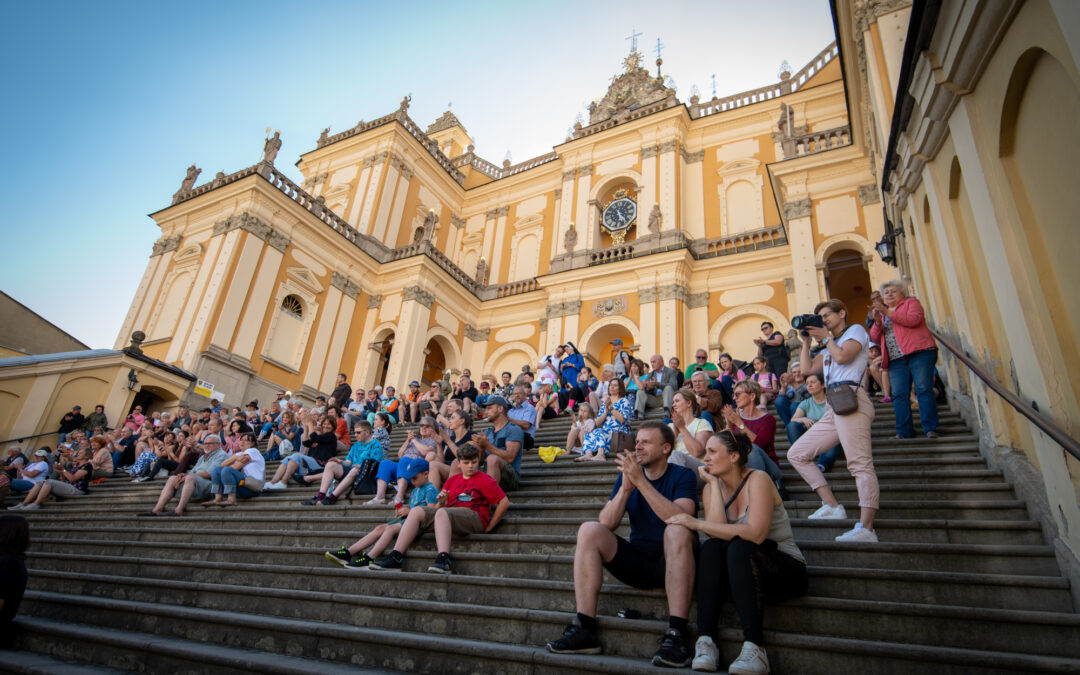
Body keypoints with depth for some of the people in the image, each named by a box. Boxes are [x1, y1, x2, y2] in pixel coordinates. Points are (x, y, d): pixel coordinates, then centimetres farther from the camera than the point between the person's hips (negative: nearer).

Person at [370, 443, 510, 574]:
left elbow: (505, 502, -2)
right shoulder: (452, 480, 23)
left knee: (441, 513, -35)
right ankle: (396, 557, -22)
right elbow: (440, 507, 22)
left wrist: (489, 527, -5)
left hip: (474, 516, -6)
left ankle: (444, 560, -52)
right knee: (417, 511, -11)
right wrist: (441, 502, -3)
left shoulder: (484, 480, 7)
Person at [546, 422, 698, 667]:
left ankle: (676, 633, -35)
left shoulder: (683, 475, -5)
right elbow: (606, 524, -5)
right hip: (638, 562, 4)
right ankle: (585, 629, -21)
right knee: (589, 530, -16)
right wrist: (625, 488, -18)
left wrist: (640, 482, -28)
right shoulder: (627, 475, 7)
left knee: (677, 530, -34)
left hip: (674, 563, -4)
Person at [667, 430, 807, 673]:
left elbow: (755, 533, -29)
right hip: (741, 570, 4)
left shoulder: (757, 480, -13)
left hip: (786, 569, -4)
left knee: (739, 547, -33)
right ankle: (706, 641, -32)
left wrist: (698, 523, -27)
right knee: (710, 547, -26)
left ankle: (754, 647, -37)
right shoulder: (711, 487, 3)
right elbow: (718, 533, -15)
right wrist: (715, 484, -14)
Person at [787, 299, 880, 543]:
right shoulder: (829, 348, 32)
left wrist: (826, 337, 6)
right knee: (797, 454, 5)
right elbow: (807, 368, 21)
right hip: (832, 407, 9)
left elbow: (842, 356, -9)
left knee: (860, 463, -20)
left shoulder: (856, 330, 10)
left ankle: (866, 528, -32)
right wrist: (806, 339, 21)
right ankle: (832, 506, -1)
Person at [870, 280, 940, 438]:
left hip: (919, 352, -4)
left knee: (924, 389, -12)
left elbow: (914, 320, -9)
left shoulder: (911, 302, 13)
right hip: (896, 359, 4)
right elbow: (875, 338, 14)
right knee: (898, 395, -5)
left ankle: (930, 429, -10)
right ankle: (904, 431, -4)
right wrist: (877, 321, -3)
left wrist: (888, 313, -12)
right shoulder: (883, 314, 26)